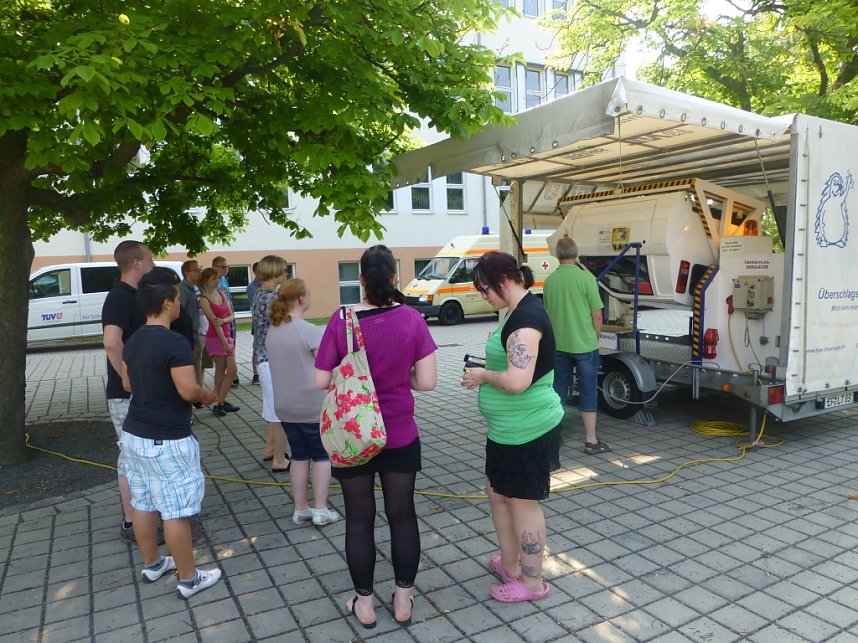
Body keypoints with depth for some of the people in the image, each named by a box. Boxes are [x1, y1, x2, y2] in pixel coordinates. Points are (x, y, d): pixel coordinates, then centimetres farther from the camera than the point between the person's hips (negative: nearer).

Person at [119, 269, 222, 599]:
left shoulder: (133, 341, 6)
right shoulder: (175, 342, -22)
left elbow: (128, 384, 16)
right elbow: (188, 390, -25)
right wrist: (206, 394, -5)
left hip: (134, 434, 9)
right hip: (167, 441, -9)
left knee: (143, 503, 19)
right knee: (176, 511, 1)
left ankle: (151, 564, 36)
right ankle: (188, 579, 13)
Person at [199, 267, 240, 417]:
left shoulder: (221, 294, 10)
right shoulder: (204, 299, -10)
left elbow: (232, 316, 6)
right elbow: (214, 322, -15)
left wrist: (224, 320, -17)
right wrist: (225, 342, -17)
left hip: (227, 335, 7)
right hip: (215, 337, -7)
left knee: (231, 370, 4)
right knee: (220, 372, -1)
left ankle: (221, 403, 14)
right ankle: (220, 403, 10)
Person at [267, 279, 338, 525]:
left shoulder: (272, 330, 5)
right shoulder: (310, 331, -19)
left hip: (285, 406, 7)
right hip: (312, 406, -6)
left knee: (299, 456, 16)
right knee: (322, 455, 9)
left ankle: (300, 509, 22)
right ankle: (320, 510, 13)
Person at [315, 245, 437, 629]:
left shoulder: (341, 321, -12)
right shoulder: (411, 319, -9)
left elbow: (321, 381, -7)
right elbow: (427, 382, -9)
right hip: (400, 436, 1)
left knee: (359, 519, 14)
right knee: (402, 514, 15)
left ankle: (364, 603, 29)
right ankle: (403, 600, 30)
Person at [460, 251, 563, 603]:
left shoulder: (526, 318, -23)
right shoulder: (520, 311, 9)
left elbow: (517, 380, -33)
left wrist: (484, 376, -16)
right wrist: (486, 370, 7)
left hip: (526, 430, -10)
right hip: (509, 428, 10)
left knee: (523, 503, 6)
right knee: (497, 492, 21)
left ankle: (532, 582, 25)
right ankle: (509, 564, 39)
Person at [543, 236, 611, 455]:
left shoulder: (549, 280, 1)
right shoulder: (586, 277, -13)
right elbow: (597, 315, -10)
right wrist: (596, 337, 6)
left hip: (558, 345, 4)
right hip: (584, 344, -4)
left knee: (559, 389, 15)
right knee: (588, 391, 5)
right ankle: (591, 441, 10)